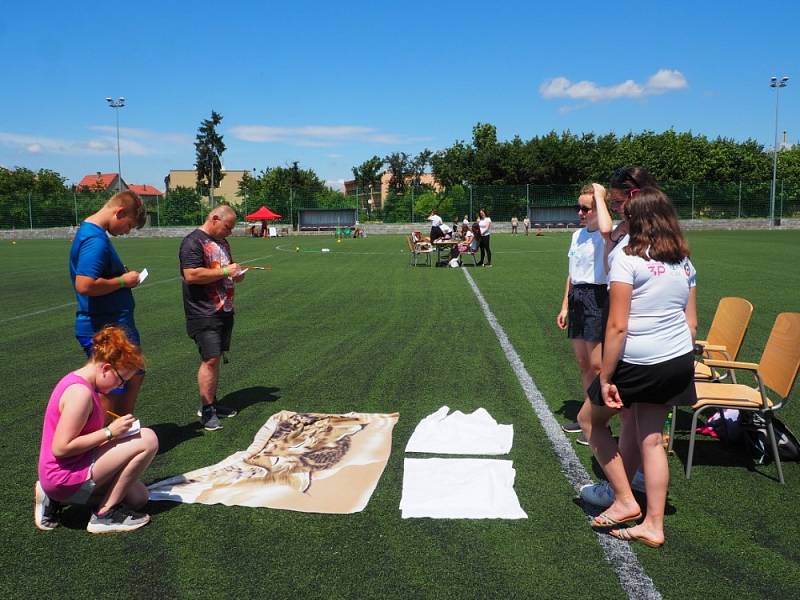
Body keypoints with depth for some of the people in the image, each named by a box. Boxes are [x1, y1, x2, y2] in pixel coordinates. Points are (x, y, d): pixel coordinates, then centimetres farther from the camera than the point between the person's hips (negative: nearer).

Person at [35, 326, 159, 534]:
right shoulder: (80, 392, -23)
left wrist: (113, 428, 6)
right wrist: (109, 432, -21)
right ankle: (105, 515, -6)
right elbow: (61, 448, -25)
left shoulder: (78, 382, 9)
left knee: (138, 497, 17)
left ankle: (55, 499, 15)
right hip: (66, 478, -11)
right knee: (148, 439, -18)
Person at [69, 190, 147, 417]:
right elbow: (85, 285, -32)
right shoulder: (95, 240, -22)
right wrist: (122, 281, -18)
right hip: (105, 330, -11)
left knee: (134, 377, 23)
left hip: (117, 324, 11)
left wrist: (124, 276, 6)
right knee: (111, 394, 2)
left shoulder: (91, 232, 11)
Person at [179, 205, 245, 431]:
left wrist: (235, 275, 6)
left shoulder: (221, 242, 16)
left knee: (216, 358, 13)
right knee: (210, 360, -9)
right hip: (204, 314, -9)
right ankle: (206, 410, 1)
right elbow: (191, 275, -24)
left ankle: (212, 402, 22)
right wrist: (224, 271, -19)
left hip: (224, 310, 9)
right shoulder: (193, 242, -13)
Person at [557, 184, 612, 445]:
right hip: (576, 299, 8)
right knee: (583, 364, 15)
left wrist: (599, 195, -24)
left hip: (597, 299, -8)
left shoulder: (606, 236, -12)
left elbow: (606, 229, -40)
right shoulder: (577, 235, 13)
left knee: (597, 366, -2)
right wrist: (565, 306, 18)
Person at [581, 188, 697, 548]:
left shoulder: (628, 259, -15)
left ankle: (625, 501, 17)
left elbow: (617, 326, -19)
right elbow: (691, 321, 10)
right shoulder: (684, 262, 7)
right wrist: (681, 363, 20)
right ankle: (653, 525, 21)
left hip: (637, 363, -7)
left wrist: (605, 377, -14)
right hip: (679, 361, 7)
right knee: (651, 438, 15)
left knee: (590, 419, 15)